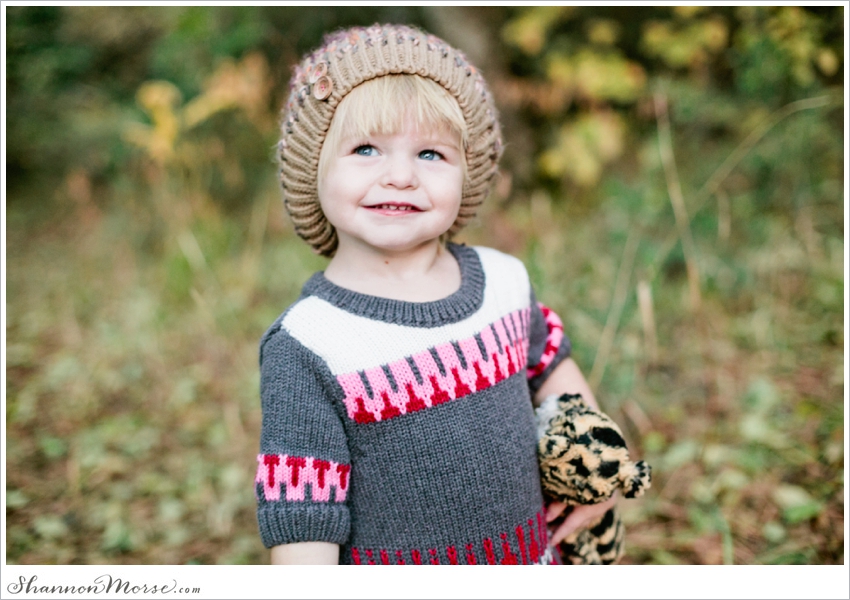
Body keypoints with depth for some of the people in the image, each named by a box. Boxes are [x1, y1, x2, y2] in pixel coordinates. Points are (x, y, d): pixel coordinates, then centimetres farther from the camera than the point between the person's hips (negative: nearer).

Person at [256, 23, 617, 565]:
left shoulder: (505, 283, -5)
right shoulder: (306, 347, -19)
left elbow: (551, 365, 13)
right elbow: (301, 520, -16)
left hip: (531, 554, 4)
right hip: (393, 575, -4)